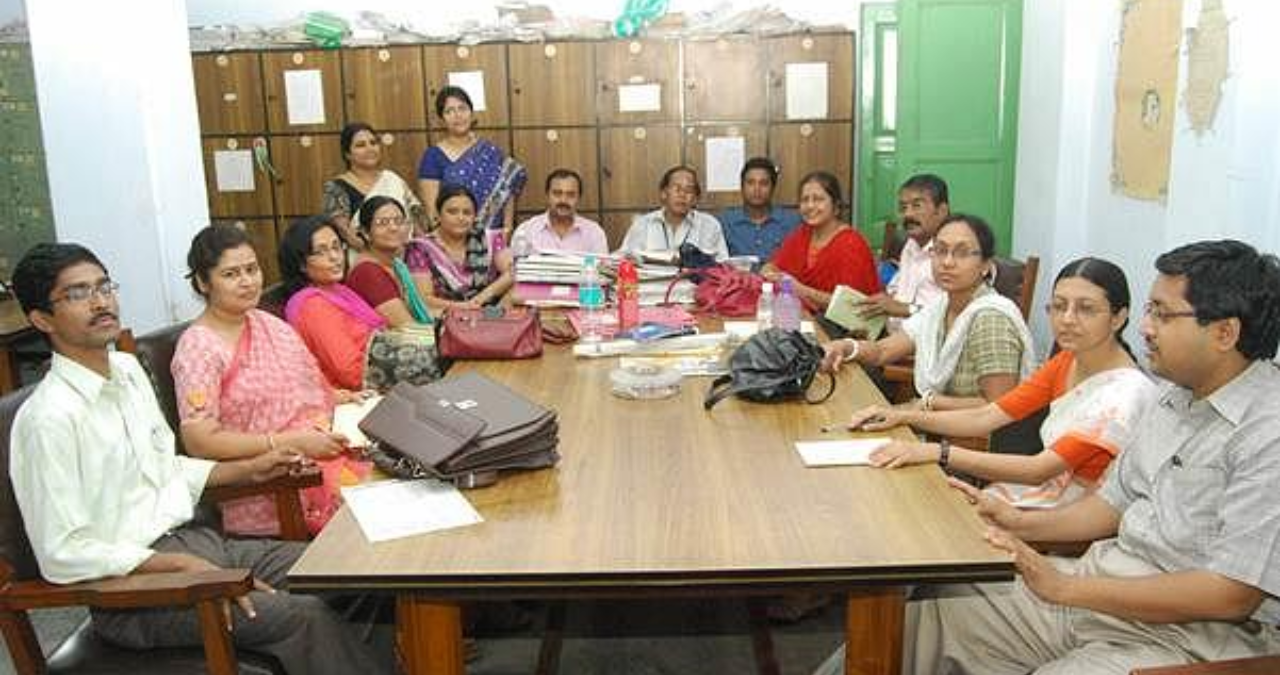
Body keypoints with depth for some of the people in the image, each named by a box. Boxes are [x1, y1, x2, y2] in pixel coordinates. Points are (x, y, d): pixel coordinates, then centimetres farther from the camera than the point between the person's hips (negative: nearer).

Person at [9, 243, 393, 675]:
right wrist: (182, 566, -21)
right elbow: (62, 554, -17)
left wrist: (248, 470, 10)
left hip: (194, 541, 8)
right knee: (304, 615, -24)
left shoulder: (128, 369, 9)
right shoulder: (49, 417, -16)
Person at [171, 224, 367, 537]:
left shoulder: (268, 323, 14)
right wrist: (290, 443, -18)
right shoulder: (198, 347, -8)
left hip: (322, 446, 8)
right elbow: (200, 441, -15)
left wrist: (340, 398, 4)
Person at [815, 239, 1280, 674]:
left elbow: (1233, 595, -21)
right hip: (1101, 588, 8)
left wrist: (1067, 587, -20)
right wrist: (1022, 524, 3)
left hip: (1193, 632, -8)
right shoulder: (1174, 398, 11)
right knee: (918, 621, -2)